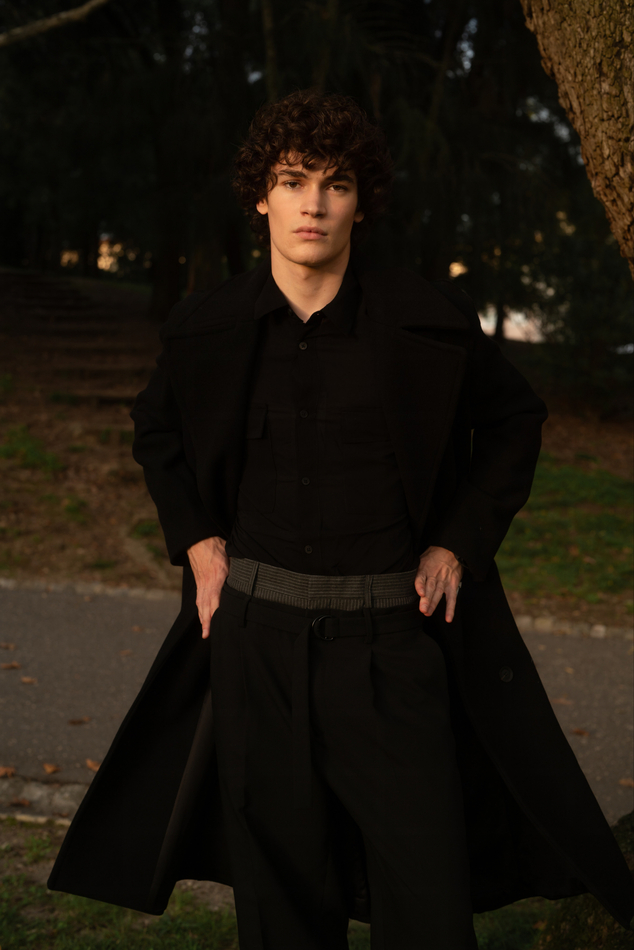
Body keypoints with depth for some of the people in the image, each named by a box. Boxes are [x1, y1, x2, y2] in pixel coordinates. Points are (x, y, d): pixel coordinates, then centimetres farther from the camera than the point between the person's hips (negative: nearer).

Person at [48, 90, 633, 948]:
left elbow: (516, 418, 12)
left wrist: (458, 544, 3)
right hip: (256, 632, 2)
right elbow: (158, 429, 21)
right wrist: (195, 541, 8)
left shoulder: (427, 321, -4)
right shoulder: (209, 328, 2)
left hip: (392, 631, -1)